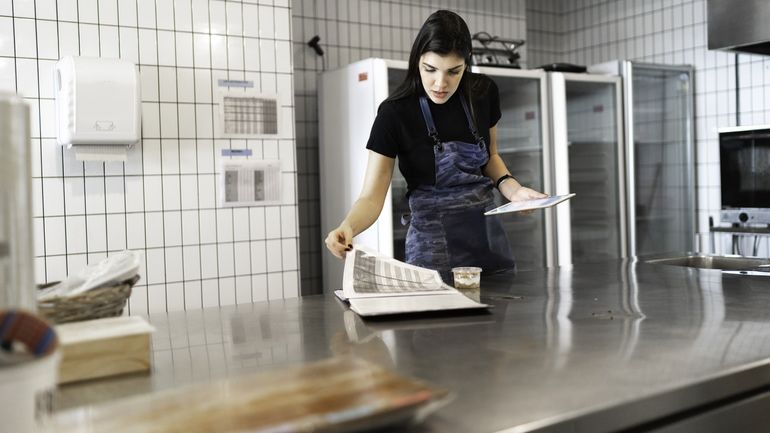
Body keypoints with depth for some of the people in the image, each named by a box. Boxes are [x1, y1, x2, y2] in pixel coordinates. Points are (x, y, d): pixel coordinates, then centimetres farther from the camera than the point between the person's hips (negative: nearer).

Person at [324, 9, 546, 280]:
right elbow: (371, 197, -18)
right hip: (433, 244, -4)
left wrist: (513, 189, -6)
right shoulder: (395, 113, -16)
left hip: (488, 236, 4)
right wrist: (347, 227, -38)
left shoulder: (484, 93, -5)